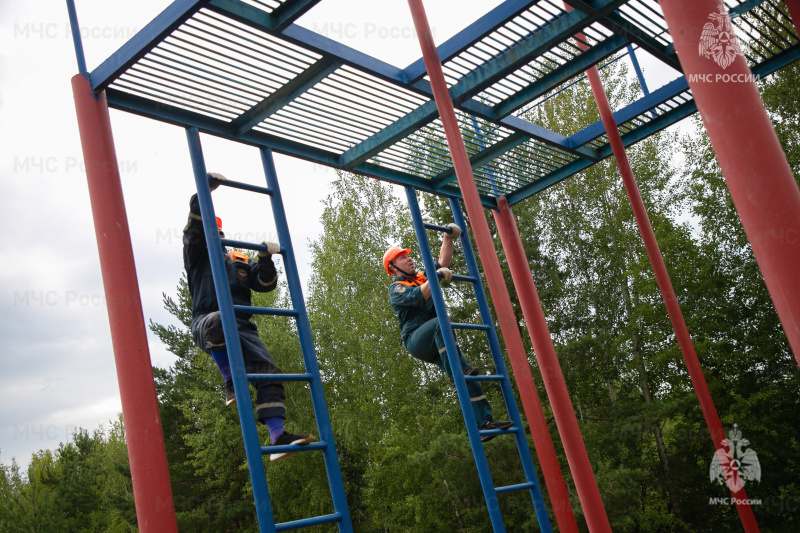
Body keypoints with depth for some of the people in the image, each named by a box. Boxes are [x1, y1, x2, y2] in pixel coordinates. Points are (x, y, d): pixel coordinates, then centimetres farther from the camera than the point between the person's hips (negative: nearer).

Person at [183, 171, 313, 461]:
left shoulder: (241, 261, 30)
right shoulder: (198, 255, 18)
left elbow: (266, 284, 20)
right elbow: (195, 225, 3)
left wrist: (266, 259, 4)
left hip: (242, 328, 5)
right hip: (207, 324, -5)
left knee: (269, 372, -16)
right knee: (221, 320, -44)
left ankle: (278, 437, -21)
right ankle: (231, 383, -24)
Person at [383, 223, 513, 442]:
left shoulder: (422, 277, 26)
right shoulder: (396, 289, 3)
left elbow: (443, 261, 20)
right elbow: (415, 297, -18)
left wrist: (448, 237, 9)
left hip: (436, 345, 7)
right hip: (415, 340, -6)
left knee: (468, 374, -10)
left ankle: (484, 421, -15)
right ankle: (456, 369, -43)